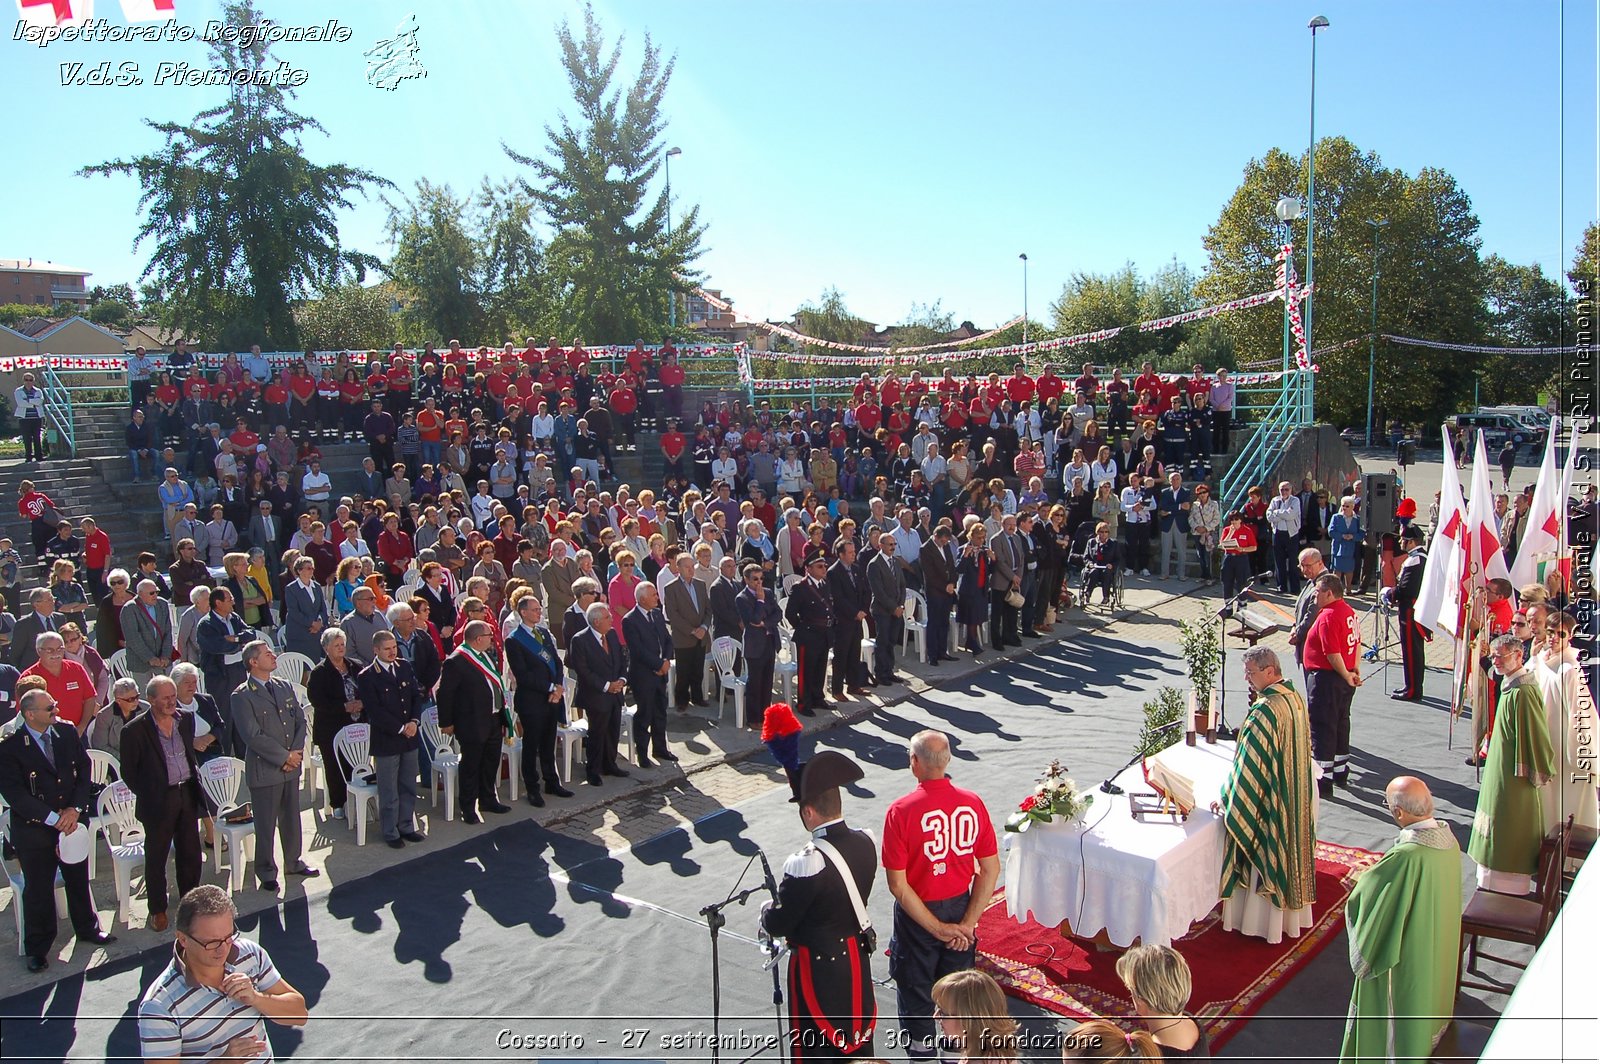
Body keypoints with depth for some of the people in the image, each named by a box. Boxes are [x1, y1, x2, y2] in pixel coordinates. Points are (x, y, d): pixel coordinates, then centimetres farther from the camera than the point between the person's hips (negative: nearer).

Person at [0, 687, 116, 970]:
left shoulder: (68, 732, -2)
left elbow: (84, 771, 0)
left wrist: (75, 809, -13)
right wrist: (53, 818, -20)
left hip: (73, 820, 4)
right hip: (34, 829, -4)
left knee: (79, 880, 18)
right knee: (38, 889, 8)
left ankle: (87, 928, 38)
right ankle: (37, 947, 26)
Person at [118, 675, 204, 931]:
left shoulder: (186, 719, 2)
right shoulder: (135, 730, -13)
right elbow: (128, 772, -5)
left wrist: (195, 781, 8)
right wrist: (148, 795, -5)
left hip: (187, 795, 5)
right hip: (158, 801, -5)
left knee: (191, 854, 14)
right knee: (156, 858, 9)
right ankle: (158, 910, 24)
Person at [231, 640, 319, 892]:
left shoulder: (285, 687, 7)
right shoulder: (242, 696, -12)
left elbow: (300, 720, 9)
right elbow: (252, 736, -17)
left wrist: (296, 752, -6)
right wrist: (284, 756, -14)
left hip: (291, 767, 6)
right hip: (264, 770, -6)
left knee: (291, 819, 18)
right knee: (266, 825, 7)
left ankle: (293, 862, 34)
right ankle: (266, 872, 22)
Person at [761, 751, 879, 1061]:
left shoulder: (807, 863, -30)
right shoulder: (866, 843, -10)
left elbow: (777, 925, -20)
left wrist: (767, 910, 3)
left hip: (819, 968, -6)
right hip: (858, 958, 6)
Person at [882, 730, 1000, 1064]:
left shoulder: (902, 810, -22)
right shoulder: (973, 804, -11)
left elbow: (897, 884, -21)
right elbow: (991, 870, -7)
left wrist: (938, 928, -14)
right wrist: (967, 923, -6)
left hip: (917, 915, -3)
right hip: (961, 908, 4)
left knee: (916, 998, 18)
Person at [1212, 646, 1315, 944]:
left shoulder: (1265, 710, -28)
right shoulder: (1295, 697, 0)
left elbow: (1248, 764, -24)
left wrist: (1227, 799, -13)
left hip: (1268, 802, -9)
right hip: (1294, 799, 9)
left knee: (1265, 861, 6)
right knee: (1287, 852, 22)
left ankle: (1264, 923, 19)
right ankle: (1290, 913, 37)